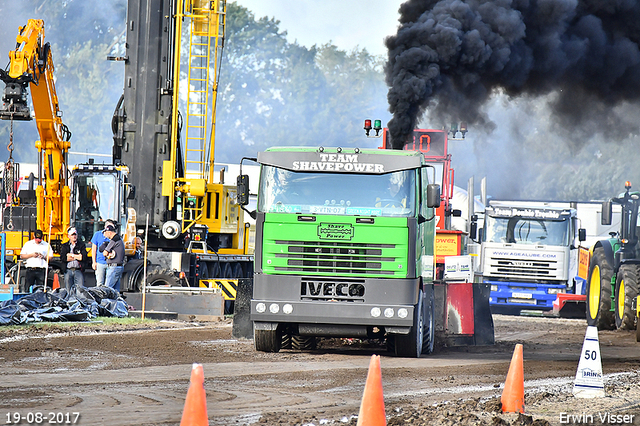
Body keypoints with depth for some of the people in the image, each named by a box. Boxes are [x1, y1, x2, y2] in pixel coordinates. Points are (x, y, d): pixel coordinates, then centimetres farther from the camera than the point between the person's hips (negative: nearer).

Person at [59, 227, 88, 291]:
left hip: (78, 270, -1)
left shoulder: (81, 244, 9)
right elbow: (62, 257, -5)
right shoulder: (65, 246, 12)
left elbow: (84, 257, -4)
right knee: (68, 290, 1)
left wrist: (71, 255, -3)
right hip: (68, 270, 1)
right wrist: (77, 257, -4)